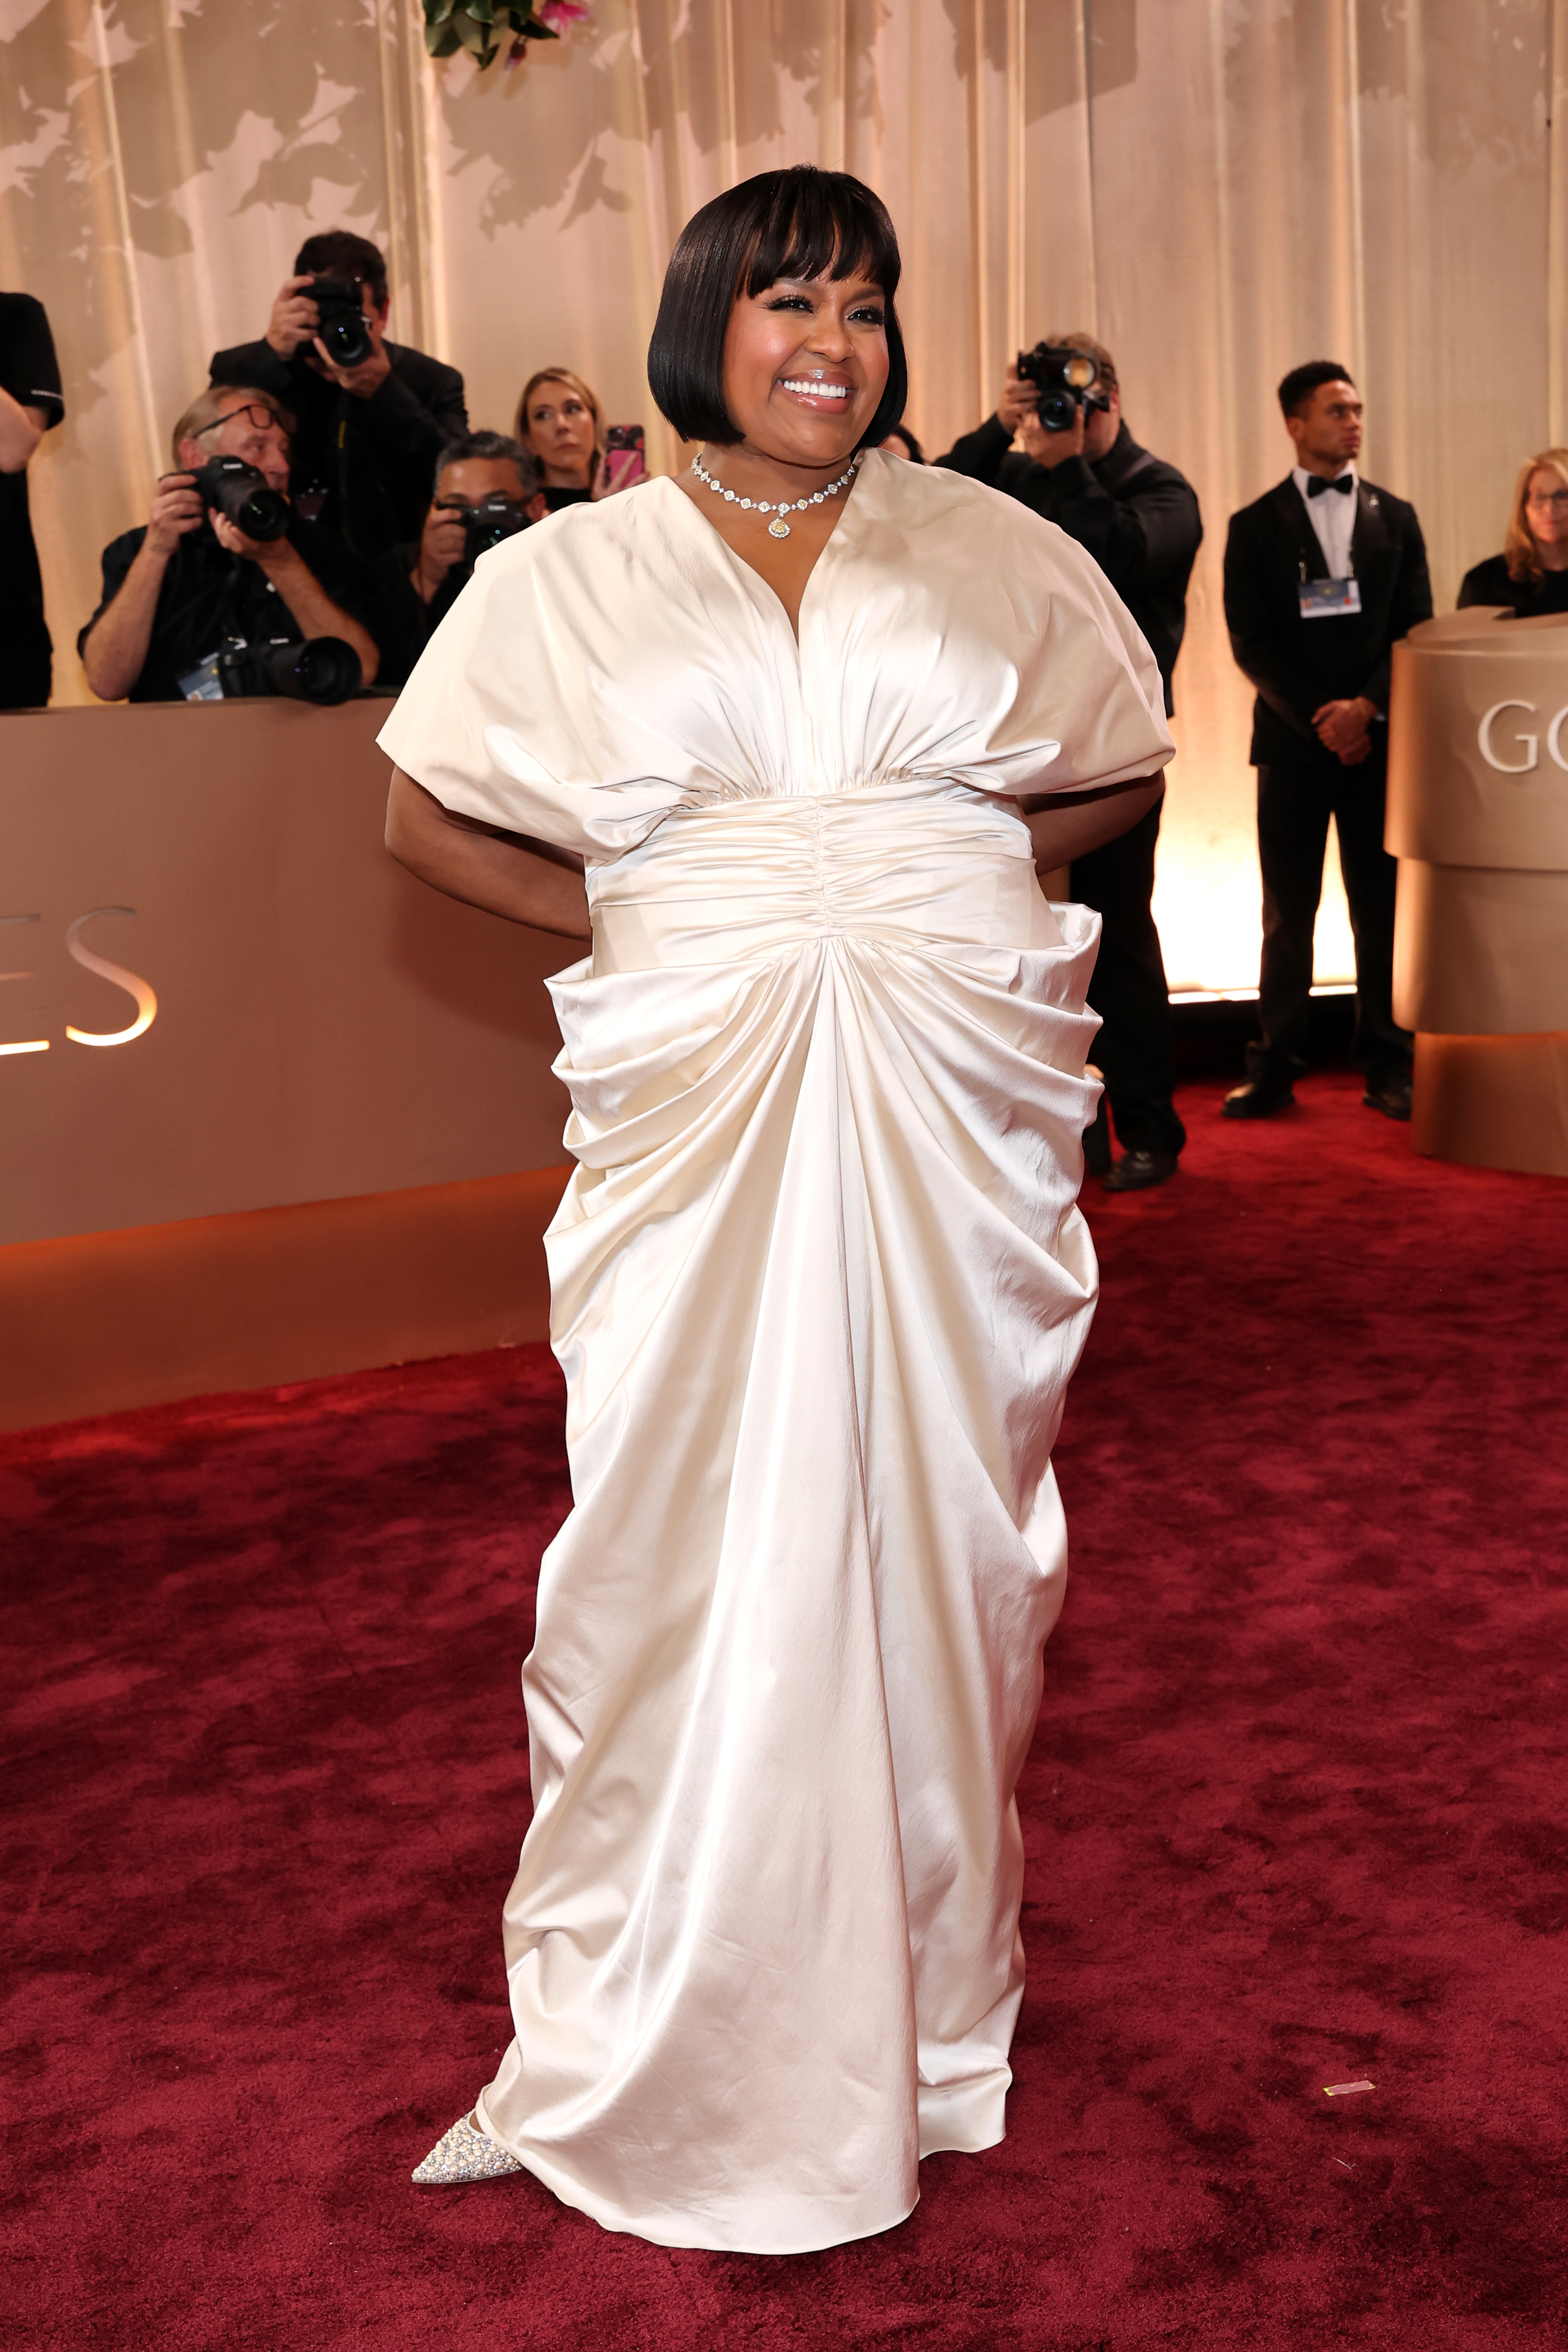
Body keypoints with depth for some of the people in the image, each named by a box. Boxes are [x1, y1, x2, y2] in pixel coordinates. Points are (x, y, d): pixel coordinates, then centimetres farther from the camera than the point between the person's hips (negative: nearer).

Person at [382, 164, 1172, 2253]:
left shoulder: (997, 551, 10)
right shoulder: (569, 575, 9)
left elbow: (1126, 768, 17)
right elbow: (429, 811, 13)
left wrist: (956, 866, 3)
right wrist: (622, 917, 2)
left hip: (953, 1102, 1)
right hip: (699, 1104, -1)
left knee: (933, 1517, 8)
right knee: (682, 1541, 0)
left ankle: (926, 1987, 26)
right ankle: (636, 2032, 15)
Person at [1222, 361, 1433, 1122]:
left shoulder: (1395, 517, 12)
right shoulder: (1255, 526, 6)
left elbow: (1415, 630, 5)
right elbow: (1252, 643, -2)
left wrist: (1367, 708, -10)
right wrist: (1318, 720, -12)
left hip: (1378, 738, 1)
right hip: (1293, 742, -1)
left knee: (1382, 909, 2)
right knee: (1288, 914, 2)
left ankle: (1388, 1068, 8)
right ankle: (1274, 1070, 7)